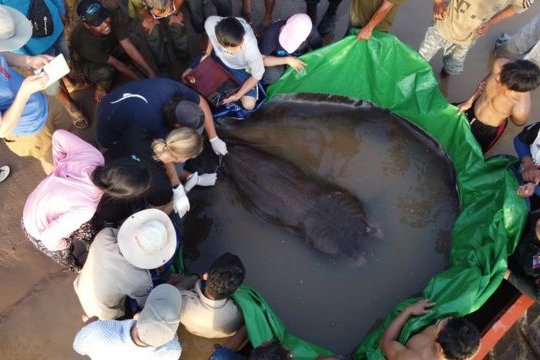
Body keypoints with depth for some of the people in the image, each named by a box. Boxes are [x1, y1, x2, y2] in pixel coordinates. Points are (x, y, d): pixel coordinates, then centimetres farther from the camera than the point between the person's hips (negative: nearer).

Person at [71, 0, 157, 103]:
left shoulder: (114, 18, -31)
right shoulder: (84, 40, -39)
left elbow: (129, 47, -27)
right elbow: (116, 63, -32)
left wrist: (151, 73, -32)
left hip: (110, 50, 5)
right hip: (88, 63, -5)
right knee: (105, 72, -39)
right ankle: (101, 88, -5)